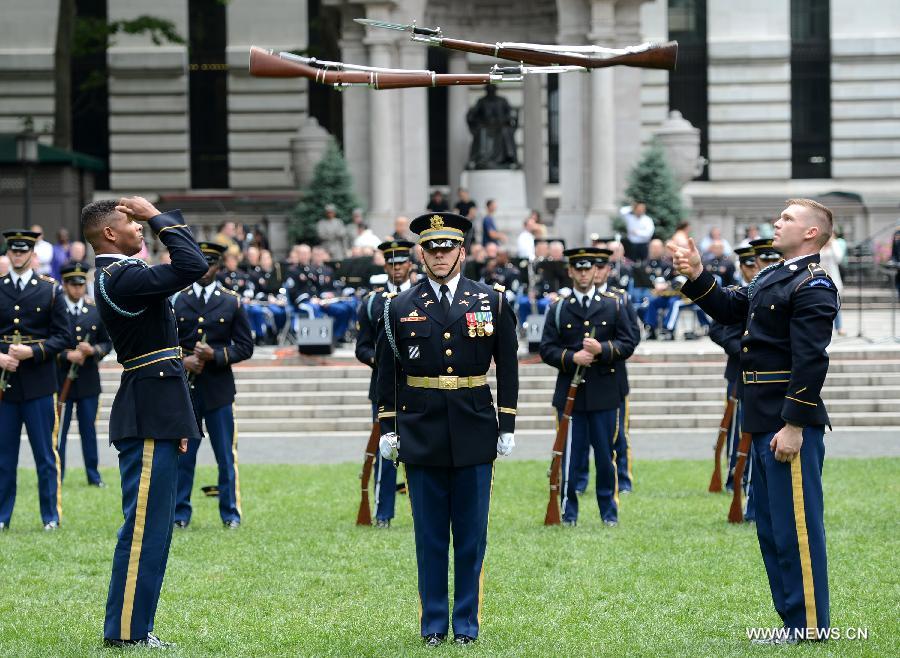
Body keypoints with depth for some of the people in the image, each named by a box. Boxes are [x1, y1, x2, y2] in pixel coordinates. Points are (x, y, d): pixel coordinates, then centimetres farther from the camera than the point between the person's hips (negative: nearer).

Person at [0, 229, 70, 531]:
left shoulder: (50, 290, 4)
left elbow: (62, 337, 1)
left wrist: (32, 352, -14)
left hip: (38, 383, -2)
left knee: (45, 453, 1)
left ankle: (51, 516, 7)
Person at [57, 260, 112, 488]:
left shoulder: (96, 311, 8)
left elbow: (107, 342, 11)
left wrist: (93, 350, -9)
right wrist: (66, 355, -18)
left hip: (88, 381, 3)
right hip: (60, 380, -3)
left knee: (89, 428, 7)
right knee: (58, 430, 1)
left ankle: (93, 475, 14)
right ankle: (56, 476, 8)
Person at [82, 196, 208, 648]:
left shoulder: (116, 276, 16)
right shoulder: (122, 278, -17)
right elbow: (193, 266, -24)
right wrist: (159, 218, -14)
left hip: (152, 413, 11)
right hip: (150, 420, -11)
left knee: (150, 526, 13)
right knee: (144, 525, -7)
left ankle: (132, 627, 17)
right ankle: (126, 631, -4)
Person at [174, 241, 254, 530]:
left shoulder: (232, 302, 5)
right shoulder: (177, 300, 7)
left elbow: (245, 347, 4)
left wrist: (215, 355, -11)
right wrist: (182, 360, -9)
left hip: (218, 389, -1)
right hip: (183, 388, 1)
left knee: (226, 456, 2)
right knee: (181, 454, 3)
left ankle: (231, 514, 11)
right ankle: (180, 514, 10)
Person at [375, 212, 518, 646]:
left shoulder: (492, 302, 4)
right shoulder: (400, 307, 4)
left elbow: (507, 367, 6)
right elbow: (387, 371, 7)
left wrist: (507, 426, 2)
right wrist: (387, 428, 3)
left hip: (474, 433, 0)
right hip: (421, 432, 0)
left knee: (471, 533, 3)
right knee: (429, 534, 4)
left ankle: (467, 623, 11)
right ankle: (433, 624, 11)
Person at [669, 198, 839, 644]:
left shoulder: (814, 286, -14)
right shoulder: (773, 276, 15)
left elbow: (810, 360, -20)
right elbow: (729, 309, 23)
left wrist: (794, 425, -23)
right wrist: (697, 276, 7)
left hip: (790, 422, -10)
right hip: (764, 422, 10)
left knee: (795, 525, -5)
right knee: (771, 527, 14)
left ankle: (810, 626, 1)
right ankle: (792, 617, 22)